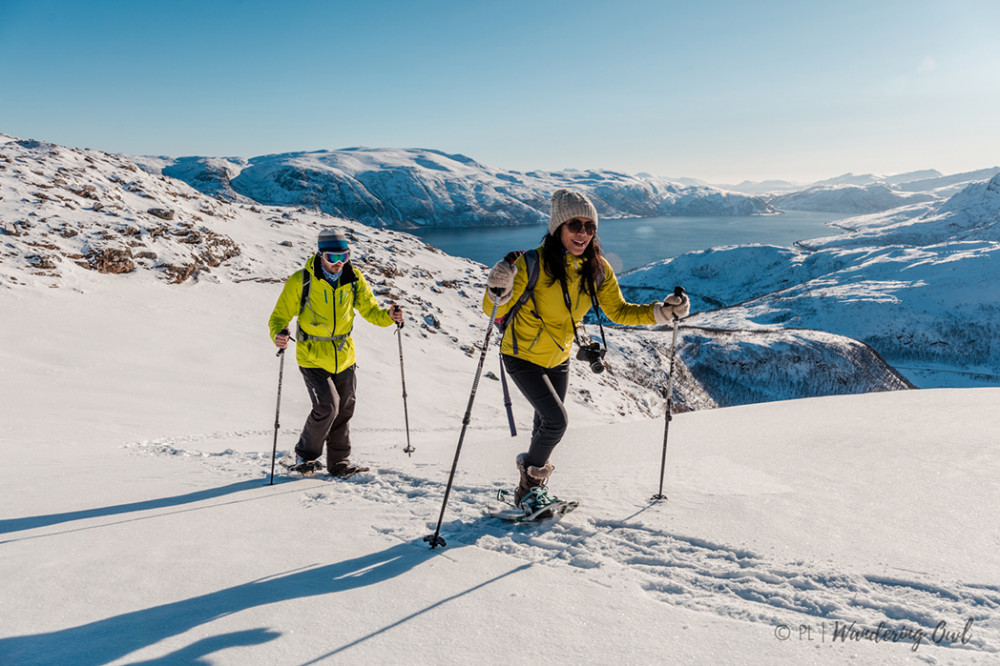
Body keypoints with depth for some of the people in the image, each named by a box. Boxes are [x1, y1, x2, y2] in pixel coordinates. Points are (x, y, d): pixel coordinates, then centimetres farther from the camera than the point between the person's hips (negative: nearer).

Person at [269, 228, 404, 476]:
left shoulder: (353, 278, -3)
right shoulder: (301, 280, -14)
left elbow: (369, 309, 5)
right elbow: (280, 316, -9)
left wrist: (388, 316, -17)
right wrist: (279, 335, -31)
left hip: (344, 355, 4)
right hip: (312, 356, -4)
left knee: (344, 410, 11)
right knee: (327, 405, -16)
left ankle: (339, 463, 27)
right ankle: (305, 455, 10)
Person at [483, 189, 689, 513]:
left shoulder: (598, 268, -13)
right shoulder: (534, 263, -28)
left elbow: (618, 311, -3)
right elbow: (495, 311, -24)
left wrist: (661, 312, -16)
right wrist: (499, 290, -47)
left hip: (558, 358, 6)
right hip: (523, 356, -6)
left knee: (547, 425, 19)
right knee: (556, 420, -17)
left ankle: (533, 487, 45)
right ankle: (529, 484, 11)